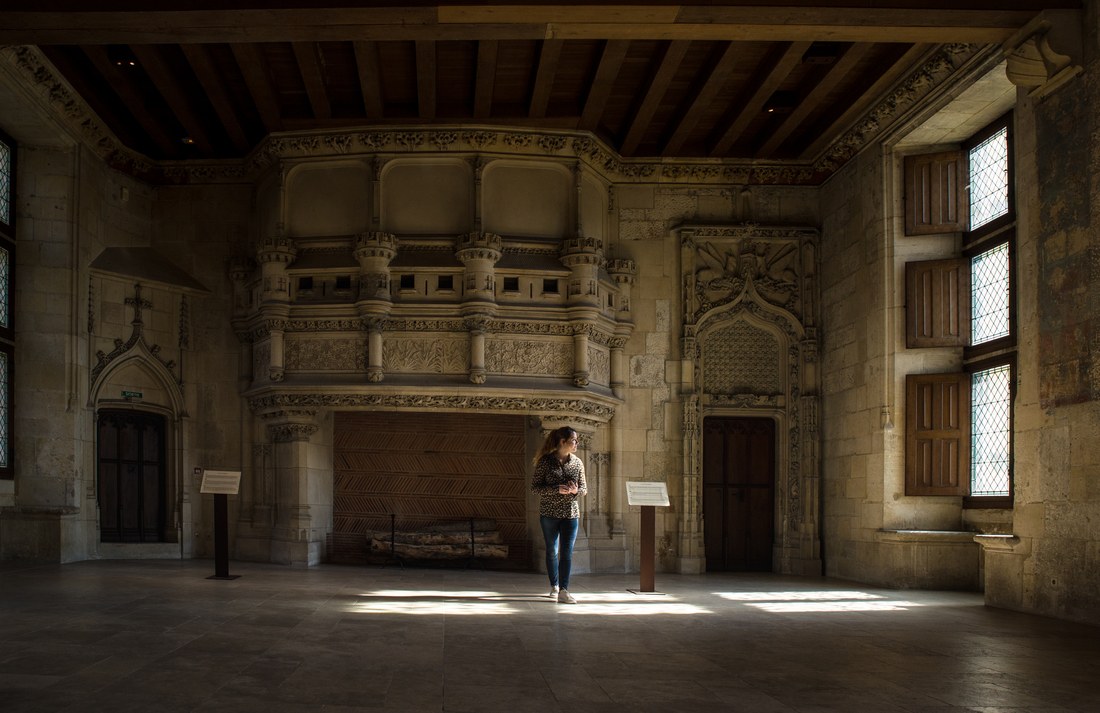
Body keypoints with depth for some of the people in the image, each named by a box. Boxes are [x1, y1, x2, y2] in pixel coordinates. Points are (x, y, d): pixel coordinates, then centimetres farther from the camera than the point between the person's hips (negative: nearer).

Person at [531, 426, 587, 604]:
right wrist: (557, 490, -21)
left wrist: (576, 490, -13)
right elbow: (535, 487, -8)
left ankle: (563, 591, -9)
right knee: (552, 551, 9)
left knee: (567, 553, -7)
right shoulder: (545, 462, -6)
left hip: (571, 514, 2)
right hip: (549, 513, -2)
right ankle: (554, 587, 24)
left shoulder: (578, 463, 5)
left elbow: (584, 488, 11)